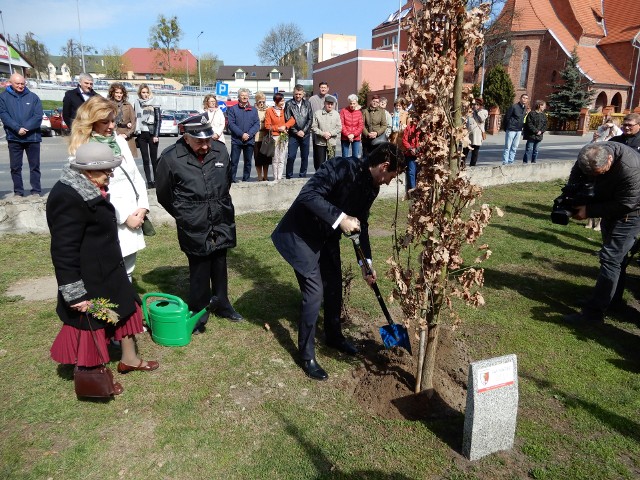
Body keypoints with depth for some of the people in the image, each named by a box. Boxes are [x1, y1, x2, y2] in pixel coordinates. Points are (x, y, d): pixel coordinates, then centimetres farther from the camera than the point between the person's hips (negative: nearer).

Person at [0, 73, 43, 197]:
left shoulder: (33, 96, 4)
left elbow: (38, 116, -4)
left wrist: (25, 128, -14)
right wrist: (17, 128, -18)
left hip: (32, 137, 0)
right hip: (13, 138, 0)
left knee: (35, 166, 5)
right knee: (15, 167, 5)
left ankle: (36, 191, 12)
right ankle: (18, 192, 12)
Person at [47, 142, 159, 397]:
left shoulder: (88, 190, 5)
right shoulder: (69, 199, -26)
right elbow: (63, 251, -26)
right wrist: (75, 292, -24)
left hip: (107, 272, 10)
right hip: (88, 279, -10)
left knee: (125, 310, 20)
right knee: (89, 326, 9)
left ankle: (129, 359, 40)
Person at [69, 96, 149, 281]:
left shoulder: (120, 140, 12)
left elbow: (136, 175, 11)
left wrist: (142, 206, -3)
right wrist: (125, 217, -14)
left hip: (134, 220, 6)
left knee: (127, 276, 16)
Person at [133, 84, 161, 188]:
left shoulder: (154, 104, 1)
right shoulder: (137, 104, 9)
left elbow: (158, 120, -1)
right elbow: (135, 118, 13)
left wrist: (156, 135, -7)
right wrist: (136, 132, 4)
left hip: (152, 134, -3)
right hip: (141, 134, 3)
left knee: (154, 158, 0)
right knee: (145, 159, 3)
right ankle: (149, 181, 6)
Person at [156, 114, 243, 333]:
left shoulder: (220, 150, -2)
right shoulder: (170, 157, -13)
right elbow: (163, 194, 0)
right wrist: (184, 215, 7)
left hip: (221, 223, 4)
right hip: (194, 227, -4)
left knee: (219, 266, 17)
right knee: (199, 270, 4)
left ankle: (221, 304, 36)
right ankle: (198, 313, 24)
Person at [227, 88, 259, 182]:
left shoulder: (253, 110, 10)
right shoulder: (233, 109, 2)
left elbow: (257, 124, 2)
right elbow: (231, 124, -6)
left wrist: (249, 134, -13)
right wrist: (241, 134, -15)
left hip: (250, 140, 3)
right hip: (236, 140, -3)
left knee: (248, 162, 8)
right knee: (234, 162, -3)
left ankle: (246, 180, 17)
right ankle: (232, 180, 2)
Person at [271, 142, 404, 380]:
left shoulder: (371, 187, -1)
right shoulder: (342, 167, -26)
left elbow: (361, 223, 9)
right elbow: (308, 194, -34)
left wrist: (366, 261, 7)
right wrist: (340, 218, -38)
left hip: (328, 236, 8)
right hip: (302, 233, -8)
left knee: (334, 287, 16)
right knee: (314, 293, -8)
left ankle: (334, 336, 41)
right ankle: (307, 356, 10)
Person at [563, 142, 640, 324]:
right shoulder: (589, 155, -18)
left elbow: (623, 205, -30)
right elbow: (576, 176, -1)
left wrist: (589, 211, -28)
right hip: (610, 205, 8)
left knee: (610, 258, -13)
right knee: (615, 256, 20)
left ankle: (594, 312, -12)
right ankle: (613, 297, 38)